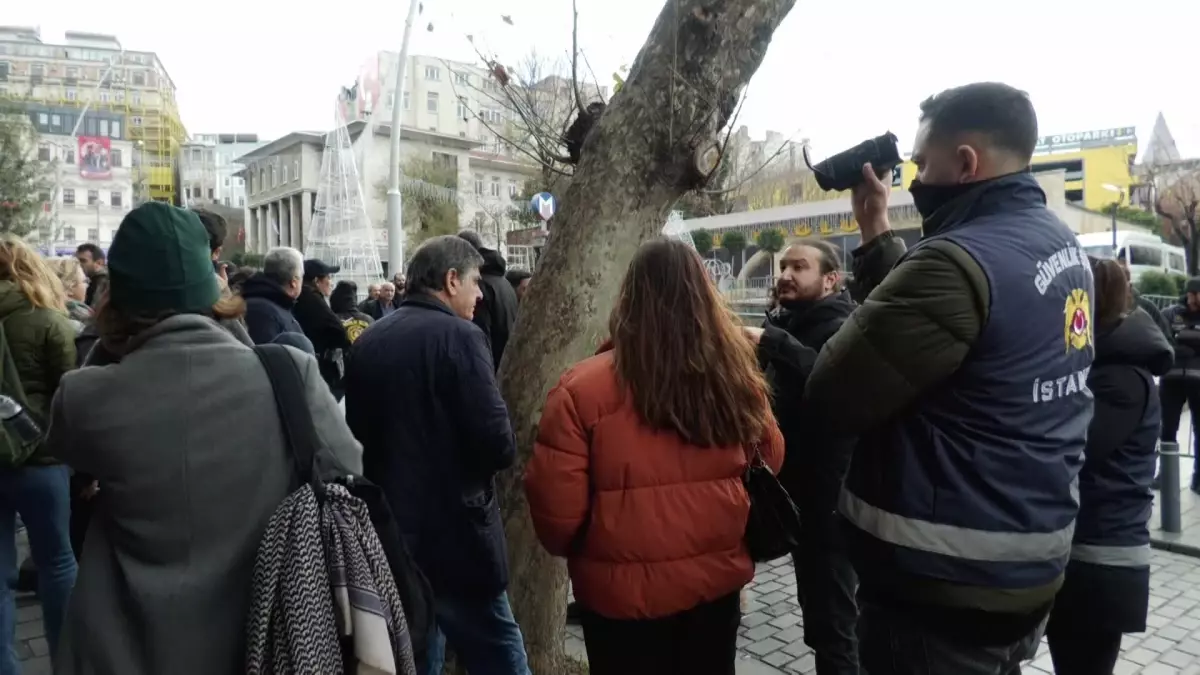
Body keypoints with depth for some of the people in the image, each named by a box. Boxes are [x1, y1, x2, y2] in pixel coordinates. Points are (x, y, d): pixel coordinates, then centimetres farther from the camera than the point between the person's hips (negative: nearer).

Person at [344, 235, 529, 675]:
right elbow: (498, 445, -20)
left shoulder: (367, 342, 6)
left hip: (389, 536, 7)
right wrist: (500, 449, 1)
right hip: (456, 536, -7)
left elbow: (358, 435, 14)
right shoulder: (458, 336, -15)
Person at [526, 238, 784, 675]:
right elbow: (771, 466, 5)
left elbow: (557, 505, -14)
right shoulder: (736, 378, -9)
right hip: (717, 582, 3)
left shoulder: (583, 388, -19)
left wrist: (568, 548, 6)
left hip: (622, 593, -3)